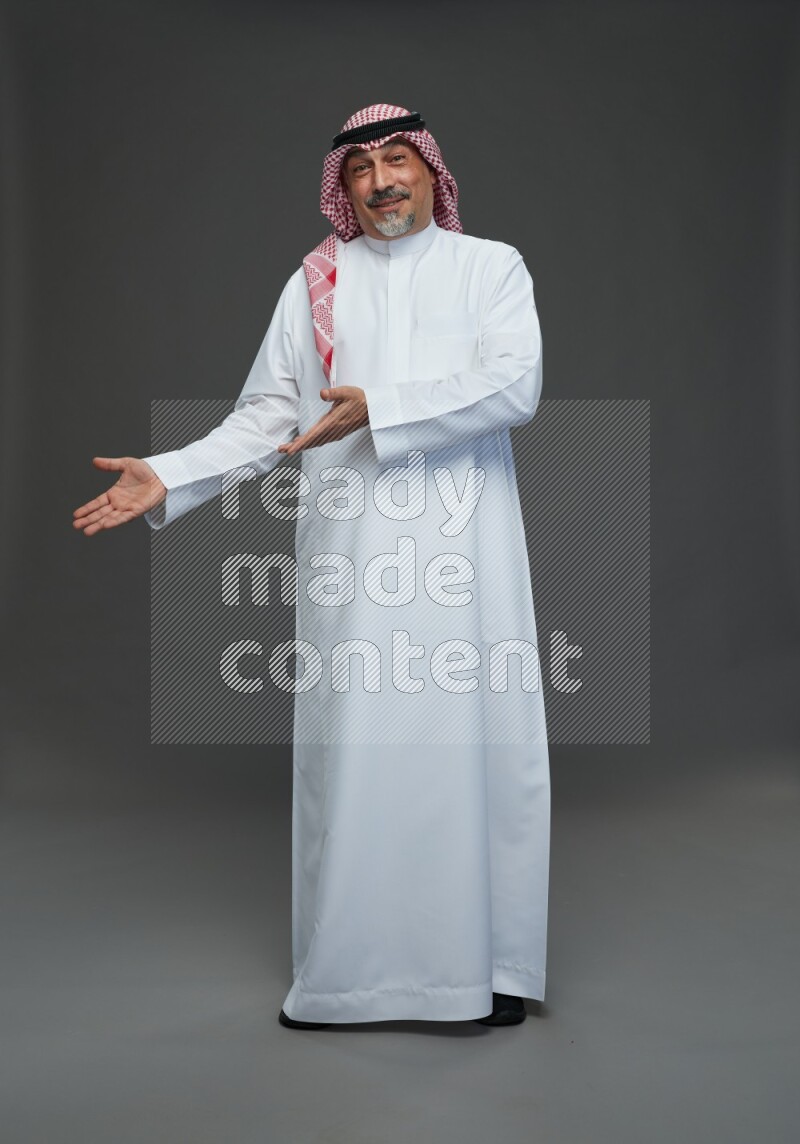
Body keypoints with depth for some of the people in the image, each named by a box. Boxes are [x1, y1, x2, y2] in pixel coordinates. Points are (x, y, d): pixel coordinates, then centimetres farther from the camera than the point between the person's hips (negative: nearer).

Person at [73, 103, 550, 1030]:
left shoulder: (491, 267, 10)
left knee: (476, 743, 0)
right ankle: (341, 970, 15)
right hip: (351, 550, 1)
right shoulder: (315, 283, 14)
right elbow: (267, 417, 11)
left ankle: (486, 963, 15)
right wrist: (168, 475, -1)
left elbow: (515, 386, -7)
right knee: (348, 749, 1)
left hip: (464, 546, -1)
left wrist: (378, 407, -15)